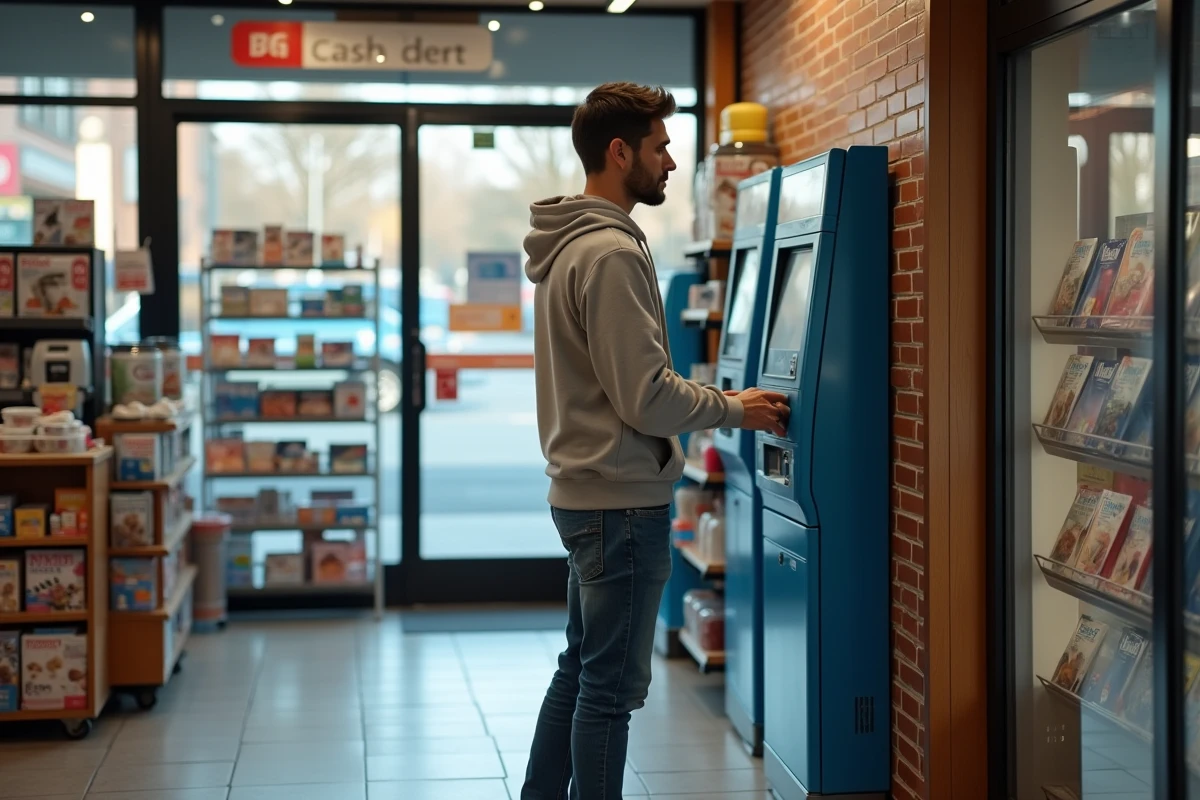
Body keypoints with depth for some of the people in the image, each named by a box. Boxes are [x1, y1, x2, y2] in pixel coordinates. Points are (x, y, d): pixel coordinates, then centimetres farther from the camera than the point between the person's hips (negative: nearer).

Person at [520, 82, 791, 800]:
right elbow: (646, 397, -22)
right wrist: (734, 409, -7)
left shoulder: (568, 245, 13)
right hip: (623, 499, -10)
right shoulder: (612, 254, -19)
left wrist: (719, 400, 16)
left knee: (581, 670, 19)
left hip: (584, 492, 10)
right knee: (612, 686, -1)